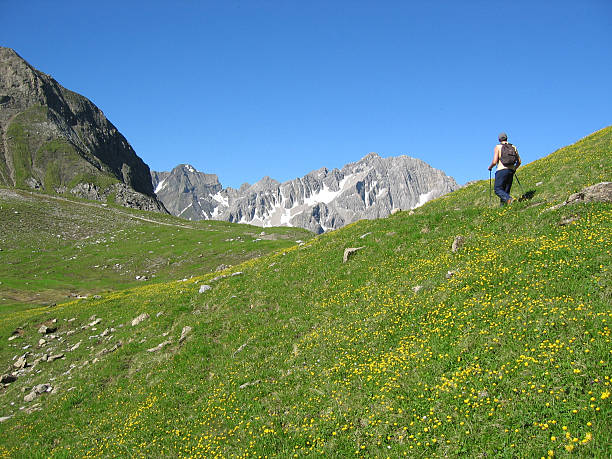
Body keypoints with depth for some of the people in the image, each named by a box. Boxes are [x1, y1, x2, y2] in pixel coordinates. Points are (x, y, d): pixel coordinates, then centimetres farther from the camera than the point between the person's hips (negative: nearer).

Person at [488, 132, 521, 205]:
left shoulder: (498, 147, 0)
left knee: (498, 189, -5)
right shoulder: (513, 147, 13)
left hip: (501, 170, -5)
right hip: (511, 171, 5)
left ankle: (509, 199, -28)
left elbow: (494, 162, -9)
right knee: (506, 191, 10)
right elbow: (519, 161, 13)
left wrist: (490, 167, 11)